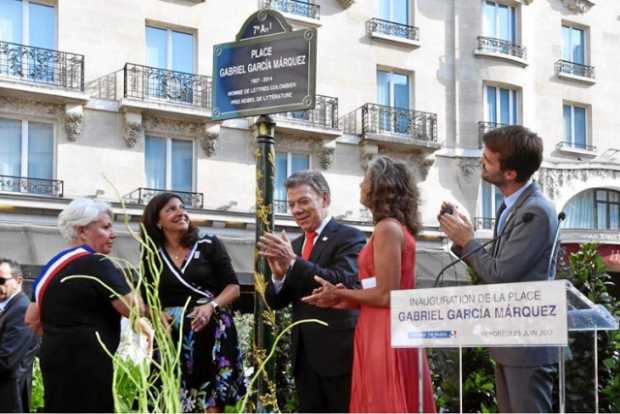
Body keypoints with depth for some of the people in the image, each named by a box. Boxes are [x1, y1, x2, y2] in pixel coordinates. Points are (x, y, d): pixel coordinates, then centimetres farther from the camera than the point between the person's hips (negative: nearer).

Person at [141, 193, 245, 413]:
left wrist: (211, 306, -15)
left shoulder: (209, 245, 3)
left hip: (212, 333, -1)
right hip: (173, 339, 2)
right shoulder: (151, 257, 8)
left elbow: (233, 287, 3)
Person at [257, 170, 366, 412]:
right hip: (304, 354, 7)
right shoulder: (294, 246, 15)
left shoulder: (349, 237, -5)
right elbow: (276, 302, 12)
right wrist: (278, 274, -9)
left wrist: (294, 263, -25)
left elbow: (345, 283, -21)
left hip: (339, 351, -6)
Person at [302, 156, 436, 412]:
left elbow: (385, 295, -18)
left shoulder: (387, 228, -13)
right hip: (390, 333, 10)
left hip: (384, 337, -10)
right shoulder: (398, 227, 16)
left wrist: (340, 294, -6)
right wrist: (345, 300, 11)